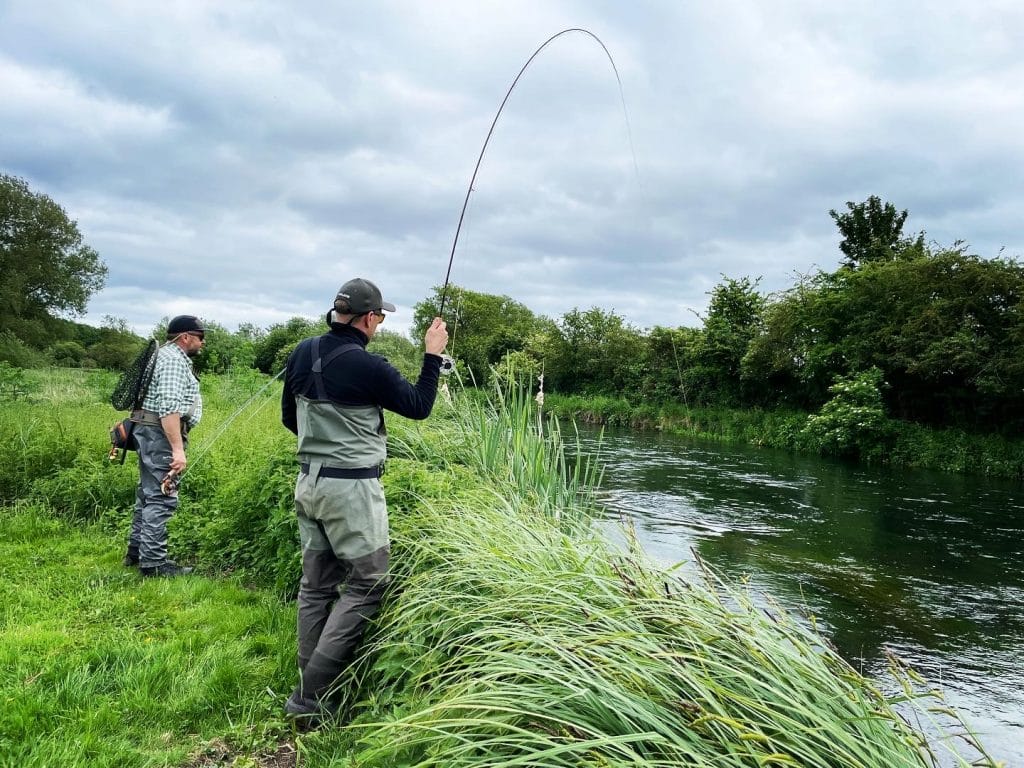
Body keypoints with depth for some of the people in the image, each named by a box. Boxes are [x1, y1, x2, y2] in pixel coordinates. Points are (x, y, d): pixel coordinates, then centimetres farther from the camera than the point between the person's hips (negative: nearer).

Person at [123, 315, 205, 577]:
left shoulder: (169, 355, 19)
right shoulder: (174, 360, -14)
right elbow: (169, 408, -24)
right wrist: (177, 449, -27)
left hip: (149, 432, 11)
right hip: (161, 433, -11)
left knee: (149, 494, 17)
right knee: (161, 498, -9)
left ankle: (136, 552, 25)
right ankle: (153, 562, -6)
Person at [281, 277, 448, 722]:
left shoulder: (302, 353, 3)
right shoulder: (367, 367, -18)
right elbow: (418, 407, -5)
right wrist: (433, 355, 3)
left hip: (308, 482, 8)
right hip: (351, 489, -8)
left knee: (316, 584, 15)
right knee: (367, 585, 2)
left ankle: (309, 683, 22)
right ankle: (312, 695, 0)